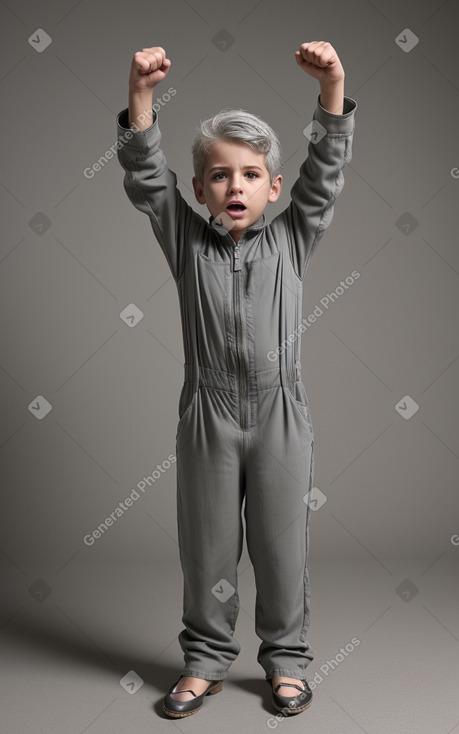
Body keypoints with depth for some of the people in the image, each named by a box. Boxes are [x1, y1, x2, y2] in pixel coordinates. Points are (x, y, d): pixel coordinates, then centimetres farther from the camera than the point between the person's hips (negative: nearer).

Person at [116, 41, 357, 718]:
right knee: (208, 544, 11)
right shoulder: (188, 243, 3)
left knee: (282, 544, 10)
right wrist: (141, 95, -20)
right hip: (209, 414, 0)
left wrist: (332, 87, -17)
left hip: (280, 414, 0)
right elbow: (147, 178, -7)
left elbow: (325, 173, -5)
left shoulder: (291, 241, 4)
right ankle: (207, 658, 30)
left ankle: (286, 657, 29)